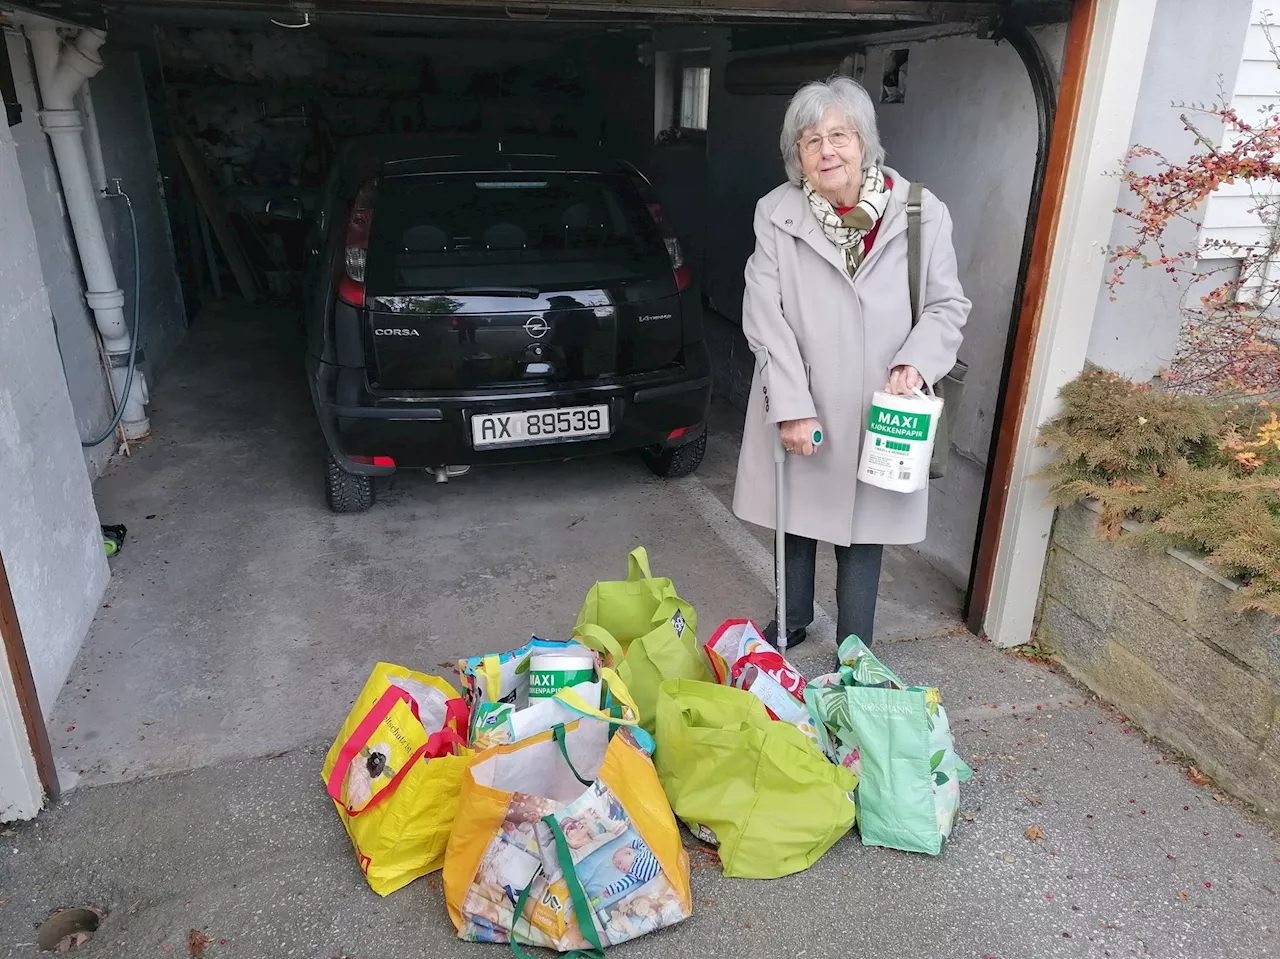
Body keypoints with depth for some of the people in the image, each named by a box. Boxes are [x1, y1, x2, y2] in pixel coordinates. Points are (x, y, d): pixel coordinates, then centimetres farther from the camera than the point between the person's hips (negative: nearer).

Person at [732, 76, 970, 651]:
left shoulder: (924, 214, -6)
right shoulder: (776, 213, -5)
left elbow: (948, 305, 2)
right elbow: (764, 317, -9)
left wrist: (916, 362, -18)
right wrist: (791, 407, -16)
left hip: (879, 411, 0)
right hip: (798, 406, 1)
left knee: (864, 526, 10)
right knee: (795, 518, 17)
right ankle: (793, 621, 43)